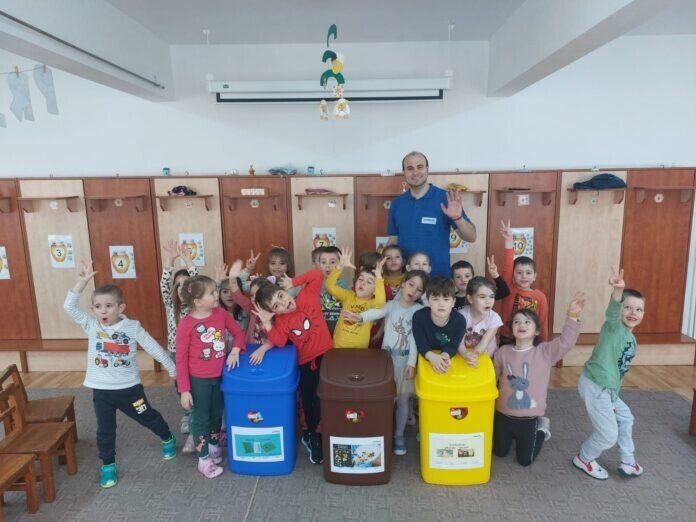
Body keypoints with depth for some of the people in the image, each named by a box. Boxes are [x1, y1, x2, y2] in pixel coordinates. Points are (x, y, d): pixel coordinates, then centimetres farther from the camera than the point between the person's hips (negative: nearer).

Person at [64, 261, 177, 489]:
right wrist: (82, 282, -29)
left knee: (148, 417, 15)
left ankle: (168, 439, 42)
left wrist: (172, 368, -2)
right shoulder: (90, 325, -7)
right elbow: (69, 307, -19)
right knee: (105, 430, 13)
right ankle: (107, 465, 34)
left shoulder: (132, 327, -13)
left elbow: (153, 347, -7)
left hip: (129, 386, -2)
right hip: (101, 389, 2)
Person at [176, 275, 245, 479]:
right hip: (199, 380, -5)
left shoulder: (221, 314, -8)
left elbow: (238, 332, 7)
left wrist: (235, 350, -12)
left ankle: (214, 446, 45)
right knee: (201, 418, 11)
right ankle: (204, 459, 28)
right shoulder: (186, 325, -20)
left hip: (219, 376, 5)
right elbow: (181, 359, -15)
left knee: (217, 414, 22)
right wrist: (184, 389, -13)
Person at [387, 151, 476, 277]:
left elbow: (471, 237, -8)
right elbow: (394, 240, 10)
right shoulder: (397, 203, 4)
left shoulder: (444, 198, -6)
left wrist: (458, 218, -24)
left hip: (438, 276, -3)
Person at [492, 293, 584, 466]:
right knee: (499, 452, 20)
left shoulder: (545, 351, -12)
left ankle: (542, 429, 38)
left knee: (525, 460, 15)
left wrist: (572, 317, -38)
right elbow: (492, 377, 4)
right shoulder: (503, 352, -7)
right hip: (503, 414, 2)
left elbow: (566, 342, -28)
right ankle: (512, 436, 49)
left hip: (529, 418, -2)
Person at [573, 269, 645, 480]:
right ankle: (584, 459, 25)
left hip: (607, 389, 10)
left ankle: (628, 462, 44)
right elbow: (612, 311, -39)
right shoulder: (614, 327, -15)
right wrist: (618, 290, -59)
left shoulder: (631, 339, 12)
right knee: (608, 434, 0)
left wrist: (614, 393, 21)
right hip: (594, 387, -10)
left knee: (625, 418, 26)